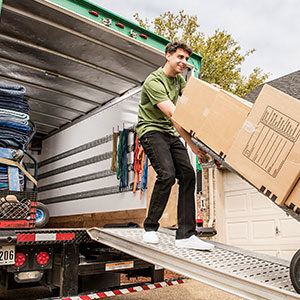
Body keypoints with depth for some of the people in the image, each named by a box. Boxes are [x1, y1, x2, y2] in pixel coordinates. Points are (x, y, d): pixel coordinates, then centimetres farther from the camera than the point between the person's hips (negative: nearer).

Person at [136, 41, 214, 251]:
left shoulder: (178, 78, 14)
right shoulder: (154, 81, -16)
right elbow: (173, 114, -25)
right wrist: (191, 144, -31)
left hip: (170, 133, 8)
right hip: (151, 130, -8)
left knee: (188, 175, -9)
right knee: (167, 174, -25)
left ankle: (186, 235, -8)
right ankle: (150, 227, -4)